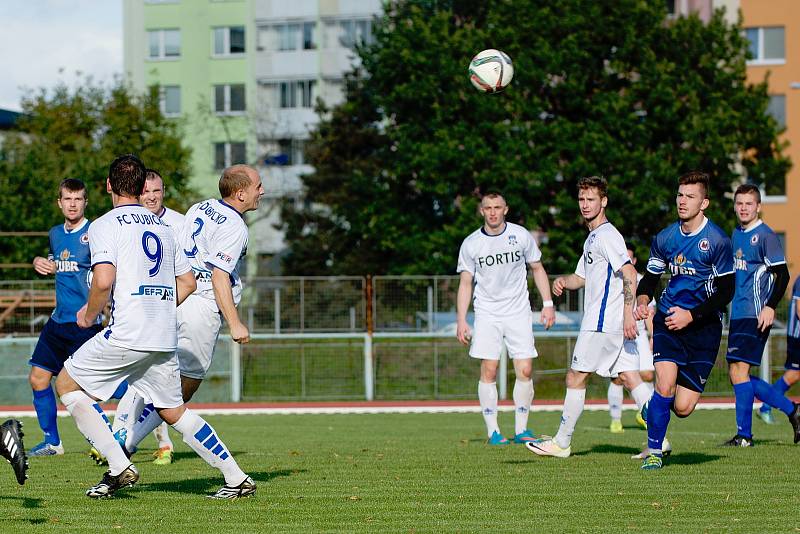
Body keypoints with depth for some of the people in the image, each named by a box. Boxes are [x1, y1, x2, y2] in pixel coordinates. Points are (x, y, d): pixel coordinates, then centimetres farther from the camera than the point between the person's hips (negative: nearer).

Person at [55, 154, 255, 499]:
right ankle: (237, 479, 11)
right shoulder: (161, 226, 18)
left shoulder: (105, 225, -3)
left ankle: (119, 467, -2)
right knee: (173, 412, 18)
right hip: (165, 338, 7)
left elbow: (103, 281, -17)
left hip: (126, 335, -7)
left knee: (67, 383, 10)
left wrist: (89, 313, 1)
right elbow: (188, 282, 20)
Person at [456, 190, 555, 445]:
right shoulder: (470, 244, -1)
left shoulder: (521, 236, -1)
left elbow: (537, 269, 10)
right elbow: (465, 283, 4)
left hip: (518, 312, 1)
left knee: (525, 371, -6)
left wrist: (547, 303, 2)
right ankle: (493, 431, -3)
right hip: (487, 313, -1)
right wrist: (461, 321, -4)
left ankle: (521, 429, 4)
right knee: (488, 371, -9)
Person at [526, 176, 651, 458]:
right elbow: (582, 277, 29)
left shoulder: (606, 235, -11)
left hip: (602, 323, -10)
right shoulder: (593, 238, 21)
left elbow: (629, 273, -20)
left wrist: (628, 313, -26)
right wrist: (563, 281, 7)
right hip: (615, 326, 10)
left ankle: (561, 443, 6)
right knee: (630, 377, 3)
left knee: (576, 378, -1)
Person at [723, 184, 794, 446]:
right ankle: (791, 409, 19)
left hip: (755, 315, -9)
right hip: (738, 314, 9)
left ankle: (744, 435, -8)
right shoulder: (736, 235, 17)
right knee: (737, 374, 7)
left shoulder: (765, 235, -8)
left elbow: (782, 274, -12)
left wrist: (770, 306, -20)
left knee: (738, 370, -13)